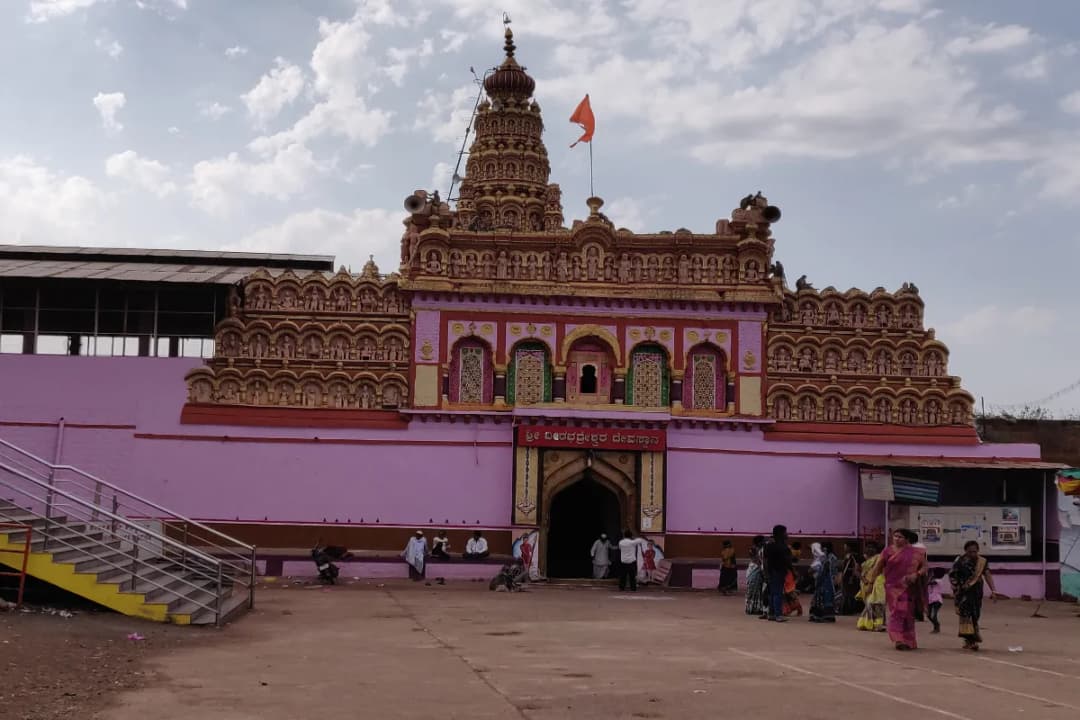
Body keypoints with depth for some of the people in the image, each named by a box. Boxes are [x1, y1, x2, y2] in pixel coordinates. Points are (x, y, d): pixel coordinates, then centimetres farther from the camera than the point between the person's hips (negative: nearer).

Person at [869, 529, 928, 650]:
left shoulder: (916, 553, 1)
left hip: (908, 587, 0)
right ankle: (899, 640, -7)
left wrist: (916, 574, -17)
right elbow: (878, 568, 5)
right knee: (895, 612, -8)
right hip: (893, 586, 0)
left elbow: (924, 567, 2)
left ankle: (908, 641, 19)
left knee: (907, 613, 6)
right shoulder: (888, 551, 2)